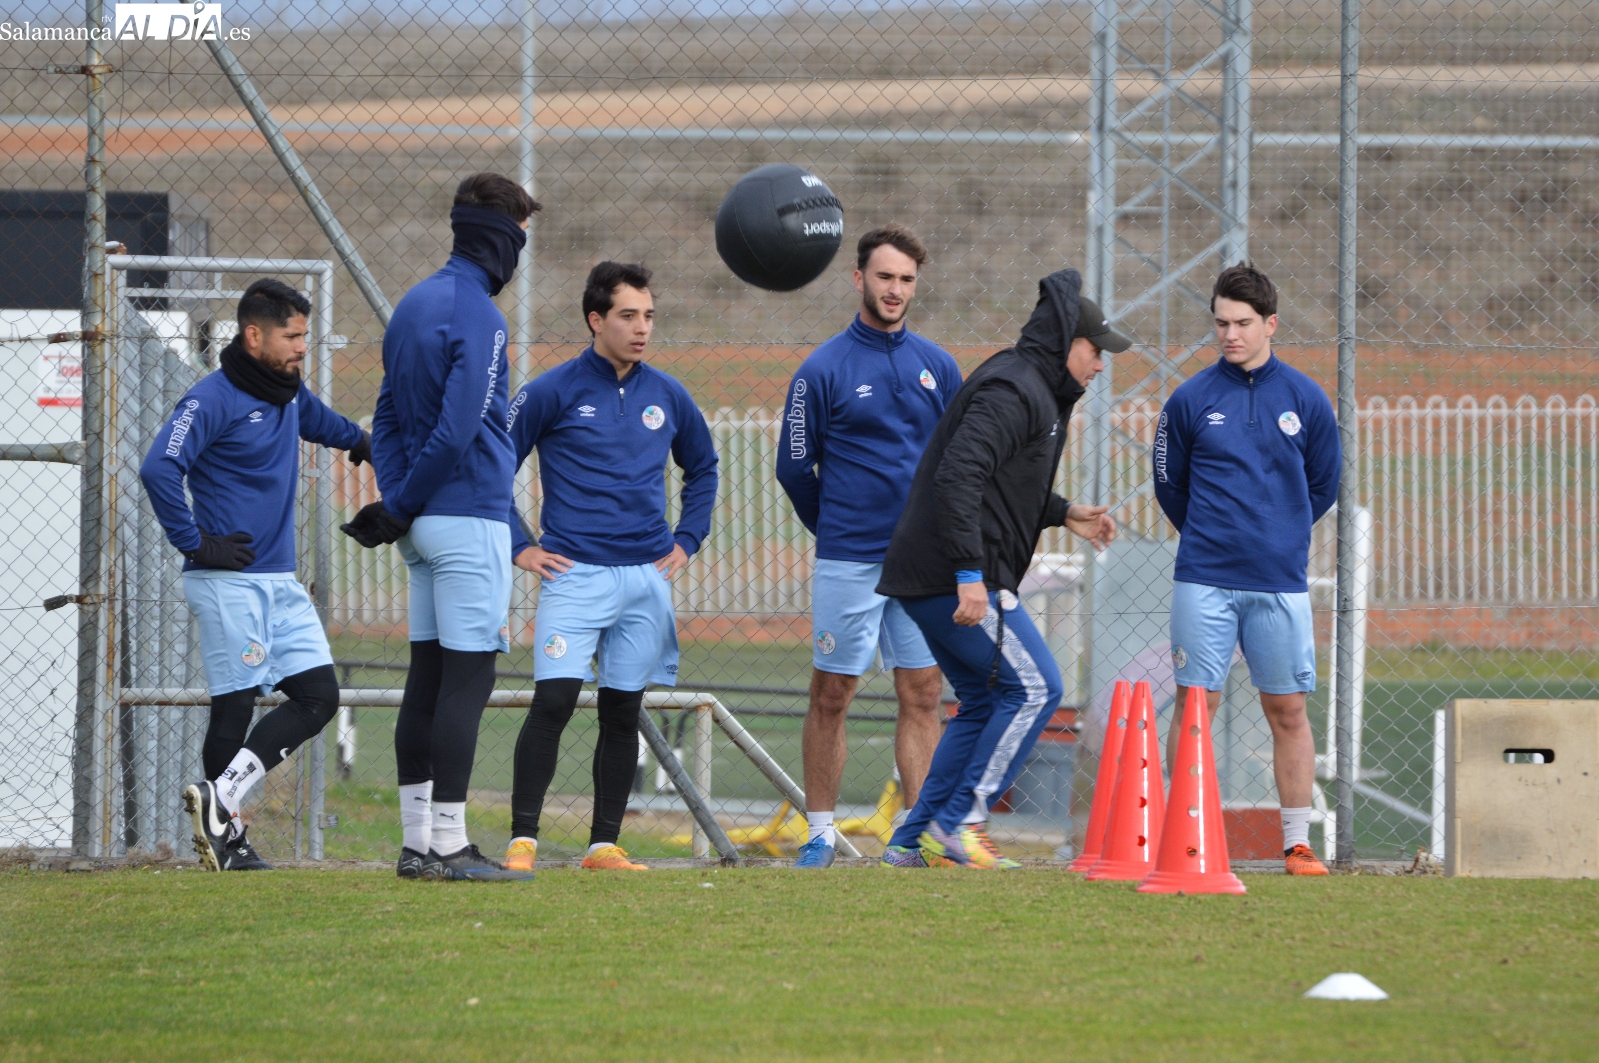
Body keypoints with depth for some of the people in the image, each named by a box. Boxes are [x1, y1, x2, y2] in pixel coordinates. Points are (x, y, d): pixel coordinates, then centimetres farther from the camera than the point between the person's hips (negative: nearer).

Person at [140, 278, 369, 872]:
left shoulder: (289, 393, 14)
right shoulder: (213, 400, -13)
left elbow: (320, 422, 41)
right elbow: (159, 469, -24)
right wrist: (195, 543, -21)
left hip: (280, 583, 8)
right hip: (228, 583, -8)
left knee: (318, 695, -3)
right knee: (235, 706, -7)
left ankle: (221, 798, -7)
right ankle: (226, 832, -1)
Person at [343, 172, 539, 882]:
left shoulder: (415, 305, 14)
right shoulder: (477, 316, -14)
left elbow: (387, 418, 15)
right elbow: (456, 432, -20)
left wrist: (398, 501, 5)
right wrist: (402, 510, -10)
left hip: (426, 526, 9)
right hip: (470, 517, -9)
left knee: (427, 677, 10)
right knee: (467, 677, -8)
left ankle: (418, 843, 11)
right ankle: (447, 844, -10)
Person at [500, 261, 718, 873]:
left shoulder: (666, 396, 10)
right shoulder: (553, 392, -3)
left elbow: (703, 467, 27)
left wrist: (686, 540, 17)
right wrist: (519, 548, -1)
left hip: (647, 578, 4)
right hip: (574, 572, -4)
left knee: (623, 712, 6)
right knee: (553, 702, -14)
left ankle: (605, 845, 11)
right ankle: (522, 840, -12)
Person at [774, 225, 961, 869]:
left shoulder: (937, 367, 8)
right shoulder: (824, 370, -3)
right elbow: (794, 466, 3)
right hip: (848, 566, -3)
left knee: (922, 694, 2)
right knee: (831, 696, 0)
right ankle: (820, 832, 7)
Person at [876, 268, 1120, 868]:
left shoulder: (1033, 390, 21)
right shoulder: (1013, 391, -14)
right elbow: (958, 475, -26)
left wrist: (1064, 514, 23)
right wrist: (970, 575, -30)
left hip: (930, 580, 11)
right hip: (955, 578, -11)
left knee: (983, 702, 14)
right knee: (1034, 687, -8)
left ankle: (914, 842, 12)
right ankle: (957, 823, -8)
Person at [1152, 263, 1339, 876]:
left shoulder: (1305, 400, 4)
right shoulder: (1191, 400, 2)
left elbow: (1323, 486, 16)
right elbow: (1169, 483, 14)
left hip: (1280, 583, 1)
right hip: (1203, 581, -1)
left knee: (1288, 712, 3)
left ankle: (1297, 843, 8)